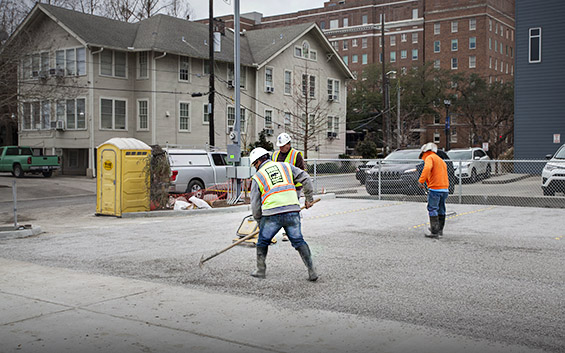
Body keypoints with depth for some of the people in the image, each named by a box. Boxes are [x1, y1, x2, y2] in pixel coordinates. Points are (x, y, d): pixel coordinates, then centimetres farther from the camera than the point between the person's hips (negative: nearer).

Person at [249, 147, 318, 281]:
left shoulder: (257, 177, 11)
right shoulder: (286, 166, 16)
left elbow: (255, 205, 11)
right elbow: (305, 178, 10)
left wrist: (259, 222, 23)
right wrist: (309, 198, 17)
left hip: (272, 215, -2)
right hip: (292, 211, 2)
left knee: (263, 242, 18)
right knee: (298, 241, 11)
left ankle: (261, 270, 24)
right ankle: (312, 271, 5)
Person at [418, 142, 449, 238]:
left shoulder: (430, 158, -3)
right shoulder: (441, 160, 26)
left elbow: (427, 168, -24)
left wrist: (421, 180, -27)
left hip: (435, 189, -9)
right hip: (445, 189, 9)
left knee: (432, 209, -5)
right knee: (441, 209, 17)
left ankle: (434, 232, -6)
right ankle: (440, 229, 29)